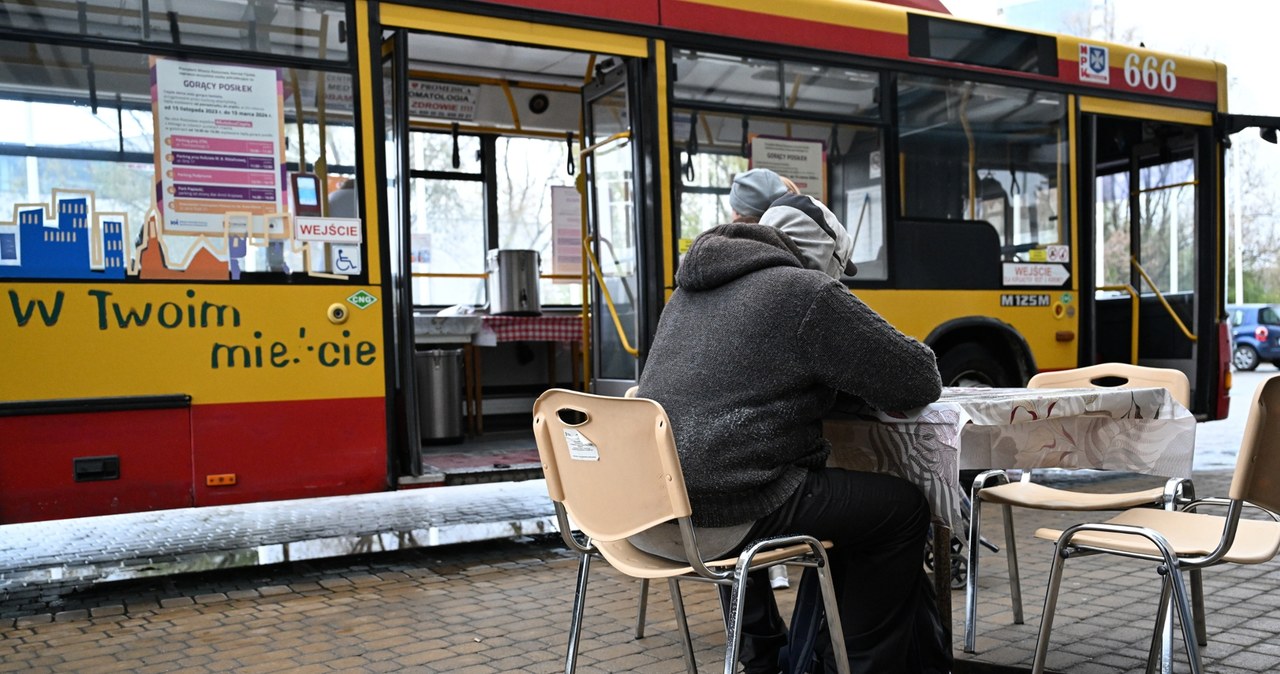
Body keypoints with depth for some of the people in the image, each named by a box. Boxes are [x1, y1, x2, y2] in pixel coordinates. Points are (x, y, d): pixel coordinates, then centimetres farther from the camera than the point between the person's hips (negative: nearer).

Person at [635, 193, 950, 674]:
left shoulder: (691, 291, 19)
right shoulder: (807, 293, -4)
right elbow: (919, 380, -2)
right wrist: (852, 376, 18)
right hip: (726, 514, -8)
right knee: (901, 507, 9)